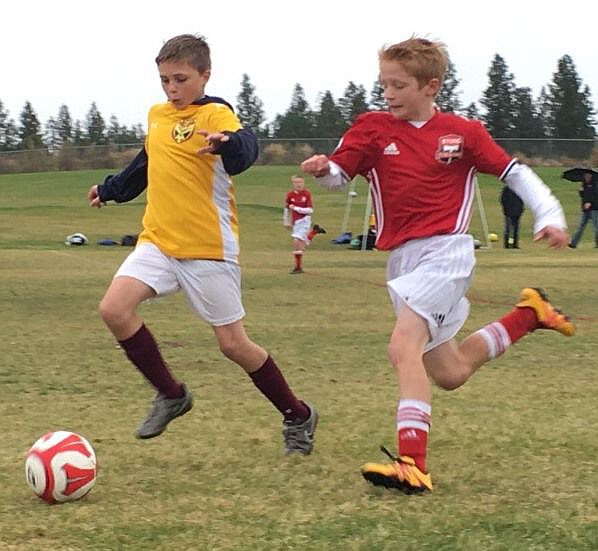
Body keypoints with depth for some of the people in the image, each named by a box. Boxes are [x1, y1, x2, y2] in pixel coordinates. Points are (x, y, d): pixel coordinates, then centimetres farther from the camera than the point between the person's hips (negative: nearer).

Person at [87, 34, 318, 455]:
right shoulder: (157, 116, 11)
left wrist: (227, 143, -56)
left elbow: (245, 148, -33)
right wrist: (110, 190, 44)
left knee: (232, 343, -1)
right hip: (158, 242, 6)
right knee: (114, 309, -16)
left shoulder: (215, 114, -11)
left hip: (210, 248, -6)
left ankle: (298, 416, 20)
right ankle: (171, 395, 2)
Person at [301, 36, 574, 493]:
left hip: (445, 251, -5)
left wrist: (550, 216, -4)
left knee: (403, 346, -26)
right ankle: (528, 316, 37)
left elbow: (514, 172, 6)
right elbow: (340, 173, -4)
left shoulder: (462, 133, 0)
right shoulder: (372, 128, 5)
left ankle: (413, 465, -31)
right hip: (402, 259, 5)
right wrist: (323, 169, -26)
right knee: (449, 374, 13)